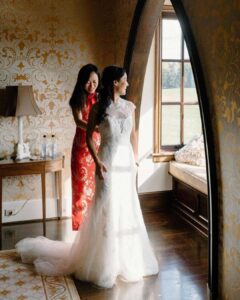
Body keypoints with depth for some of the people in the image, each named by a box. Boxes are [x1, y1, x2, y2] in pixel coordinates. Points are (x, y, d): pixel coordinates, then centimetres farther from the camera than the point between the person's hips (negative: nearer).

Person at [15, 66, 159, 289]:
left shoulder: (130, 106, 8)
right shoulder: (98, 108, -5)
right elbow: (89, 137, -2)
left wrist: (135, 159, 11)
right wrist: (97, 161, -13)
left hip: (126, 161, 5)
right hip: (108, 161, -5)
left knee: (127, 208, 11)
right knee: (106, 209, -2)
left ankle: (126, 258, 28)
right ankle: (104, 262, 13)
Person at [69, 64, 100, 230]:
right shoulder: (78, 99, -1)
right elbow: (79, 121, -17)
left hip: (100, 146, 1)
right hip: (82, 147, -1)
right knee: (82, 186, 3)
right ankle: (81, 226, 16)